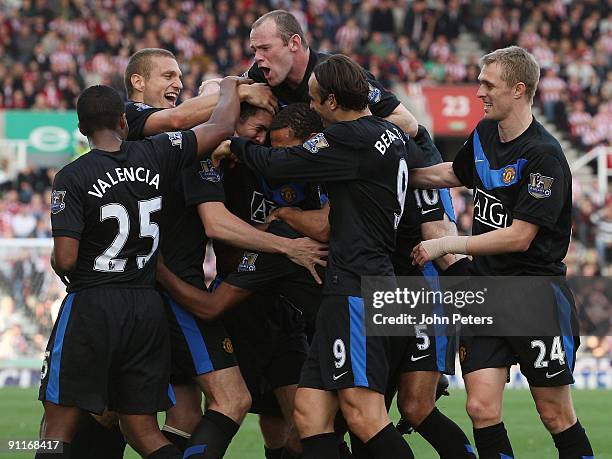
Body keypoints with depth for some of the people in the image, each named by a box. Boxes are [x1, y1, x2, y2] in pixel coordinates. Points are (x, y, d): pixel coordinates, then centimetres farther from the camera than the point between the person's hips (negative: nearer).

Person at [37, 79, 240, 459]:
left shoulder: (72, 178, -9)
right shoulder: (154, 156, 0)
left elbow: (65, 260, -14)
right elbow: (222, 127, 8)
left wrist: (60, 266, 10)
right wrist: (229, 88, 28)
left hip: (91, 304, -4)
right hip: (148, 307, 4)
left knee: (59, 427, 1)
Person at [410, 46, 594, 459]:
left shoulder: (543, 155, -17)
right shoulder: (484, 135, 8)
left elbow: (519, 237, -19)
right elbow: (454, 173, 31)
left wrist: (446, 245, -14)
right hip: (486, 292, 7)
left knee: (557, 415, 0)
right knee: (482, 409, -6)